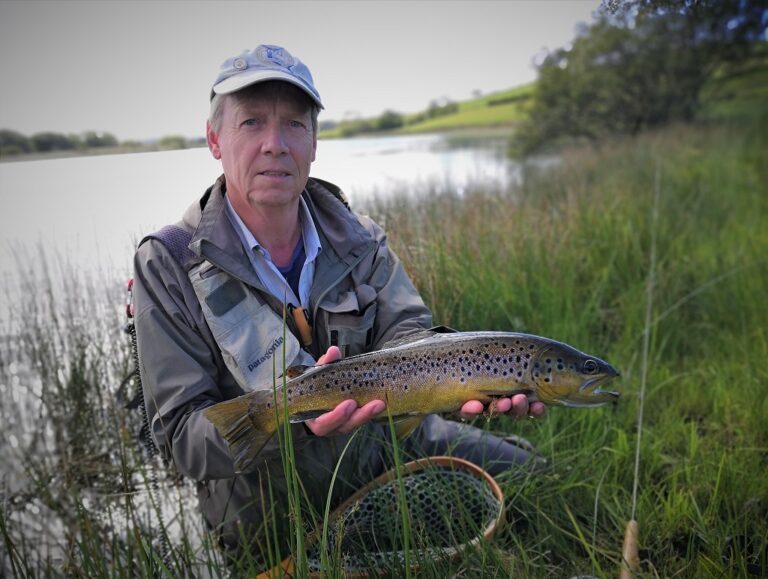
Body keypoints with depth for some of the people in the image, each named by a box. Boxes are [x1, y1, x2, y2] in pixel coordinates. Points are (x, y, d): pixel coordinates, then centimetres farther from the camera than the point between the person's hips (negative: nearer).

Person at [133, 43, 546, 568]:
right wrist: (290, 416, -37)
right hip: (273, 512, -2)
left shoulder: (360, 240, -2)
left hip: (389, 445, 4)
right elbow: (181, 434, -17)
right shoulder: (168, 265, -14)